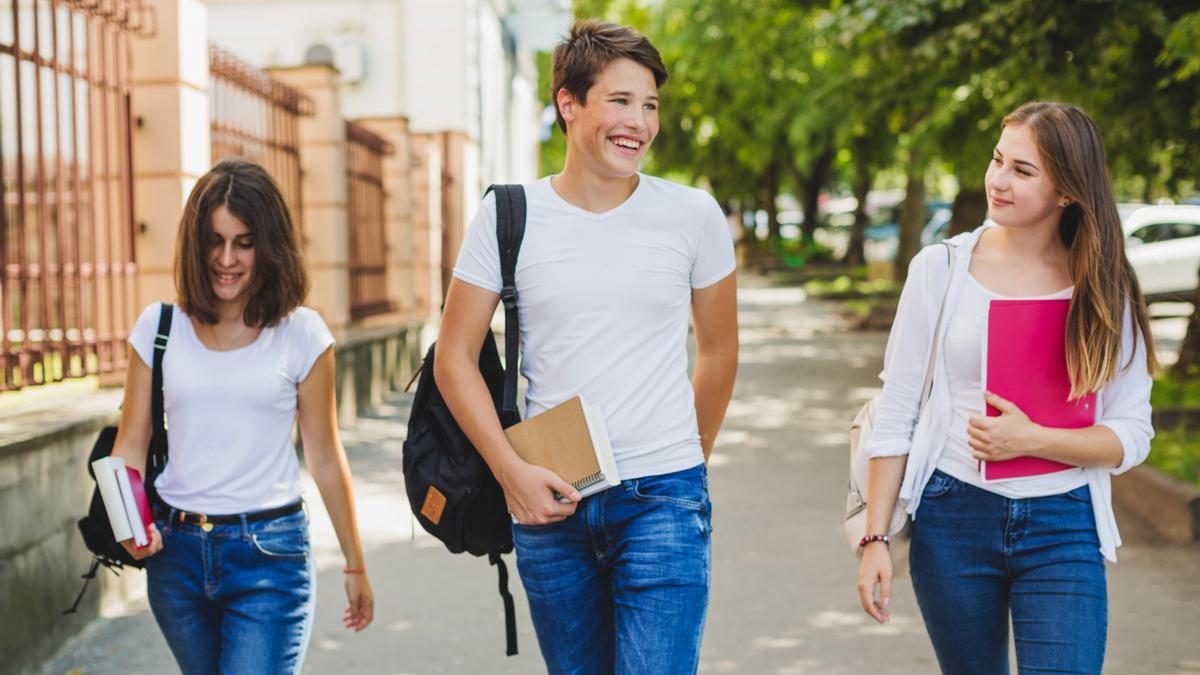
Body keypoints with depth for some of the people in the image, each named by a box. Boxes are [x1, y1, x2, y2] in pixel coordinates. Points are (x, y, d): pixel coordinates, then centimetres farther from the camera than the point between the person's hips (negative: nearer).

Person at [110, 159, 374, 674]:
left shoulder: (301, 334, -4)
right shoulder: (159, 327, 2)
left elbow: (325, 459, 2)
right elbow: (131, 445, 5)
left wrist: (355, 565, 7)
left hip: (270, 553, -3)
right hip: (175, 551, 3)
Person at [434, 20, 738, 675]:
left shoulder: (693, 215, 0)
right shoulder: (509, 216, -1)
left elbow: (718, 350, 13)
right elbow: (455, 357, 3)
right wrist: (511, 470, -7)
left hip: (662, 498, -1)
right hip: (548, 499, 1)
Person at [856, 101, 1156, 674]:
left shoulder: (1104, 290, 0)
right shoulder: (941, 268, -2)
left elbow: (1132, 436, -1)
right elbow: (894, 415, 0)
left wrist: (1031, 439, -17)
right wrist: (875, 538, -3)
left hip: (1062, 526, 0)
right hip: (954, 518, 0)